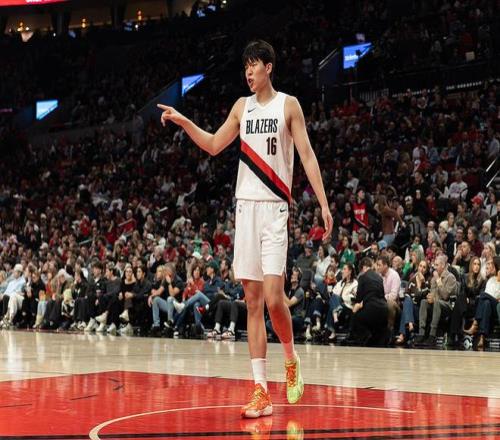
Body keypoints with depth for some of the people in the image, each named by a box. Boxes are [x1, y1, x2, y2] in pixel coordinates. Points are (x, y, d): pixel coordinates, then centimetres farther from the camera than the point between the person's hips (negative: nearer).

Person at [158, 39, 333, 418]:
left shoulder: (288, 105, 0)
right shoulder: (242, 106, 13)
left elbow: (307, 155, -3)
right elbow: (214, 146, 18)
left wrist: (324, 203, -11)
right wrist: (184, 122, 3)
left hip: (274, 209, -5)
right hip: (245, 206, 5)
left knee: (273, 296, -15)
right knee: (252, 301, 1)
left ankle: (292, 358, 13)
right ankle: (261, 391, 3)